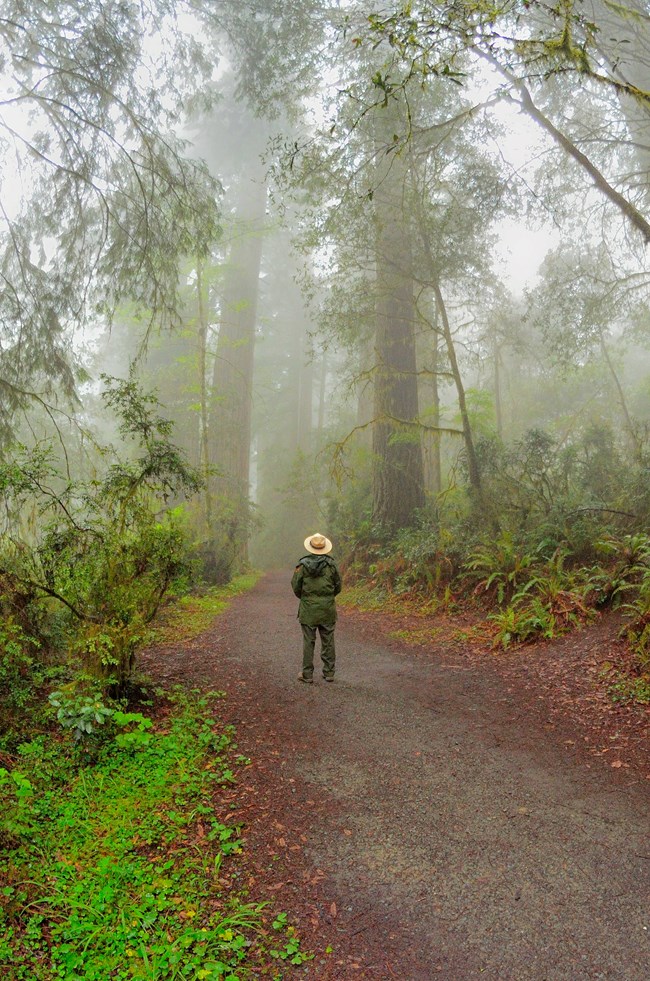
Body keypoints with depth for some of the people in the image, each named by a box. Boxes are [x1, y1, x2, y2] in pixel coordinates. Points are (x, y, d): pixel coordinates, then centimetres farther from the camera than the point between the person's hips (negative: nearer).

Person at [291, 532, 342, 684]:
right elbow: (338, 586, 2)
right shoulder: (331, 564, -5)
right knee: (328, 641, 11)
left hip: (308, 609, -1)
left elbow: (296, 586, -3)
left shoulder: (303, 565, -9)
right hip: (327, 609, 1)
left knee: (308, 642, 5)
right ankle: (329, 672, 17)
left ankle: (307, 674, 10)